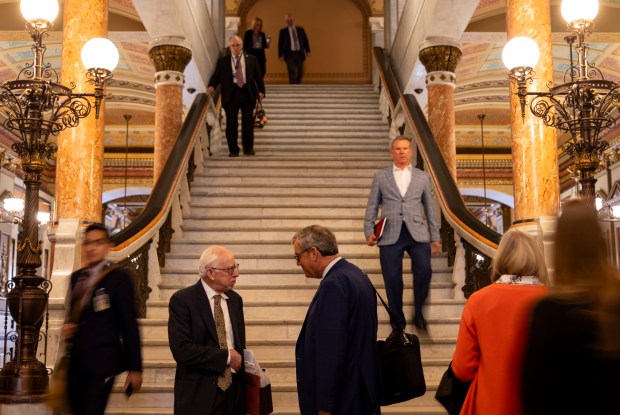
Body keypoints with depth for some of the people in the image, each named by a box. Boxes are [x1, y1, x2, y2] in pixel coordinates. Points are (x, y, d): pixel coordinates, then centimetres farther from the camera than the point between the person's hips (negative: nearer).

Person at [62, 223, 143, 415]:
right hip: (76, 362, 7)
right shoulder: (77, 277, 12)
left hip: (101, 363, -6)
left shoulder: (118, 278, -8)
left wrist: (134, 368, -10)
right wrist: (67, 327, -1)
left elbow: (129, 325, -9)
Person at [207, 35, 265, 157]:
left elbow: (258, 76, 10)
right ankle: (233, 150, 11)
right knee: (231, 124, 1)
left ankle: (248, 149, 14)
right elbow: (216, 76, 5)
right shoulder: (222, 61, 6)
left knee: (248, 123, 1)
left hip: (247, 94, 0)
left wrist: (261, 91, 0)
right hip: (230, 95, 0)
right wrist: (211, 86, -15)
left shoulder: (251, 59, 8)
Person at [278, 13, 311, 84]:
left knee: (300, 72, 5)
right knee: (292, 72, -9)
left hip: (299, 54, 3)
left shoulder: (300, 30, 9)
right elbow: (280, 44, 2)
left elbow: (306, 41, 10)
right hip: (289, 54, -3)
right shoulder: (283, 31, 2)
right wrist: (280, 55, -5)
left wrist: (308, 51, -1)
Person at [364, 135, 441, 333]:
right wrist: (369, 231, -1)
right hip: (390, 234, 0)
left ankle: (418, 313, 2)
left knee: (424, 269, -20)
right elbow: (372, 206, 11)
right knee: (392, 279, -1)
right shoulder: (381, 176, 13)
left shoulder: (422, 177, 15)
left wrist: (435, 237, 11)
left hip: (417, 233, 0)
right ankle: (398, 324, 14)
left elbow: (430, 207, 15)